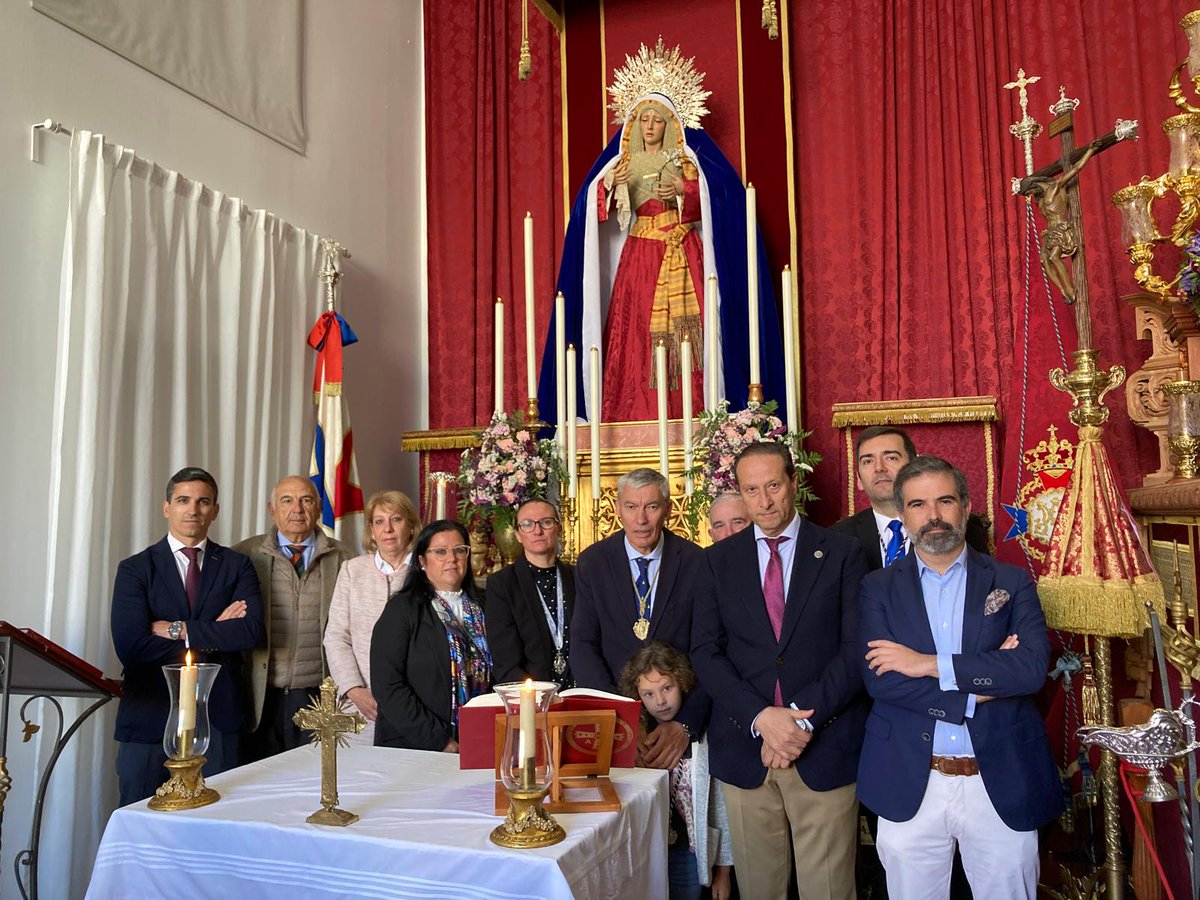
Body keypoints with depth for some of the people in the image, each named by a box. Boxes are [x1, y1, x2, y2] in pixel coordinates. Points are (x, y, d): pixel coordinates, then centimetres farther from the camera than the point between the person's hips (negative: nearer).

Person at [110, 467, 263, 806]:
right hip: (151, 716, -1)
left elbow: (251, 631, -10)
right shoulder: (135, 569, 2)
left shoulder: (236, 565, 5)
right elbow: (130, 645, -11)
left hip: (218, 715, 1)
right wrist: (213, 635, -10)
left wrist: (178, 630, -13)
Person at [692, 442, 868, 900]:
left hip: (825, 748, -1)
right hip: (745, 747, 2)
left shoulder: (842, 553, 1)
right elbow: (705, 651, 0)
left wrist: (804, 718, -14)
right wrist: (761, 717, -13)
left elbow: (857, 649, -5)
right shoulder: (719, 560, 6)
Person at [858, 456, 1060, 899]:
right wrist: (980, 685, -15)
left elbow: (1033, 667, -13)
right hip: (910, 786, 0)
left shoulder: (1012, 582, 2)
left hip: (1003, 783, 0)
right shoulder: (878, 588, 1)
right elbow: (879, 679, -11)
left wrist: (932, 665, -17)